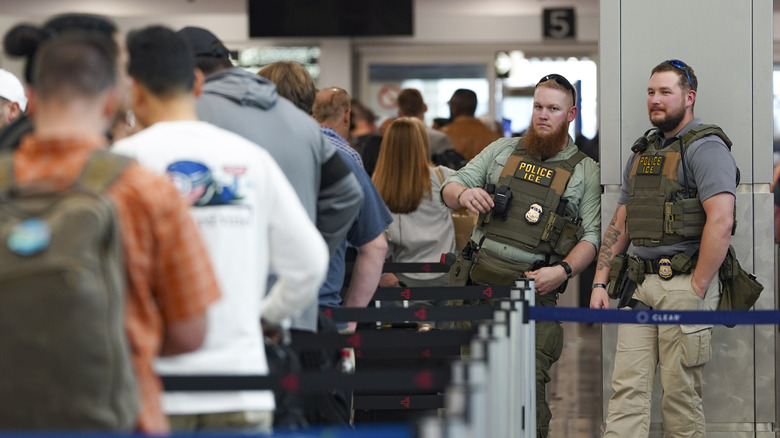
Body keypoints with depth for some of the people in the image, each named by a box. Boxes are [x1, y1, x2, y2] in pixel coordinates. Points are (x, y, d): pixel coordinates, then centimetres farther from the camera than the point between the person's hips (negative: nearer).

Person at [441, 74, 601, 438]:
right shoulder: (503, 151, 15)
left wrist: (564, 270, -16)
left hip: (533, 289, -3)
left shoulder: (585, 172, 8)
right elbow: (451, 187, 14)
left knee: (529, 384, -11)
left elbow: (592, 235, 0)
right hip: (475, 282, 3)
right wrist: (464, 194, -10)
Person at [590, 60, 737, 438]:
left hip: (685, 283, -7)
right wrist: (600, 282, 13)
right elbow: (619, 225, 23)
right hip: (640, 285, 7)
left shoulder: (705, 148, -6)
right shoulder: (641, 153, 20)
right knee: (627, 390, -1)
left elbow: (721, 222, -17)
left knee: (680, 394, -2)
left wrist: (697, 291, -18)